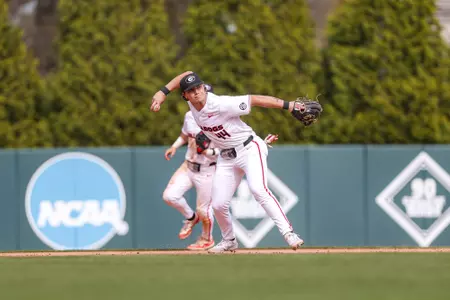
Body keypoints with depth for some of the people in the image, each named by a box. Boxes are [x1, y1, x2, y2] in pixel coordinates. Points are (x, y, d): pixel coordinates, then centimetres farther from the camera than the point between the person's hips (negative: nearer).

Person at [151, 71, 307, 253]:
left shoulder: (221, 104, -26)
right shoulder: (192, 102, -7)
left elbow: (254, 100, -26)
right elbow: (186, 75, 9)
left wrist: (289, 106, -30)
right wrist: (162, 92, -1)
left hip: (249, 149, -7)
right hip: (227, 157, 7)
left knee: (258, 189, -30)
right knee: (218, 205, 3)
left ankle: (288, 233, -32)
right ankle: (229, 241, 28)